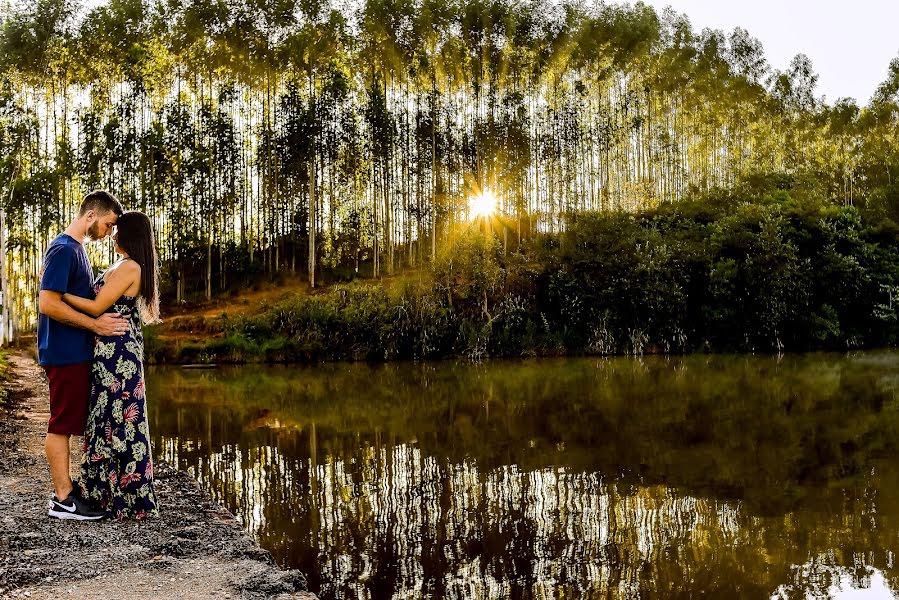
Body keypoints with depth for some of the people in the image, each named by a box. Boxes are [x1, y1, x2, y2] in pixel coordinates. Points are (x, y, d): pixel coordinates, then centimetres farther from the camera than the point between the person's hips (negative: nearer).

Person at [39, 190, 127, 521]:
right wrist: (95, 325, -19)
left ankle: (64, 489, 21)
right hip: (65, 353, -10)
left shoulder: (76, 249, 16)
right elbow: (48, 304, -22)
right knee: (61, 424, -4)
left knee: (67, 423, 13)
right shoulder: (63, 250, -15)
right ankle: (62, 500, 1)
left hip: (76, 353, 10)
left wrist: (105, 316, 13)